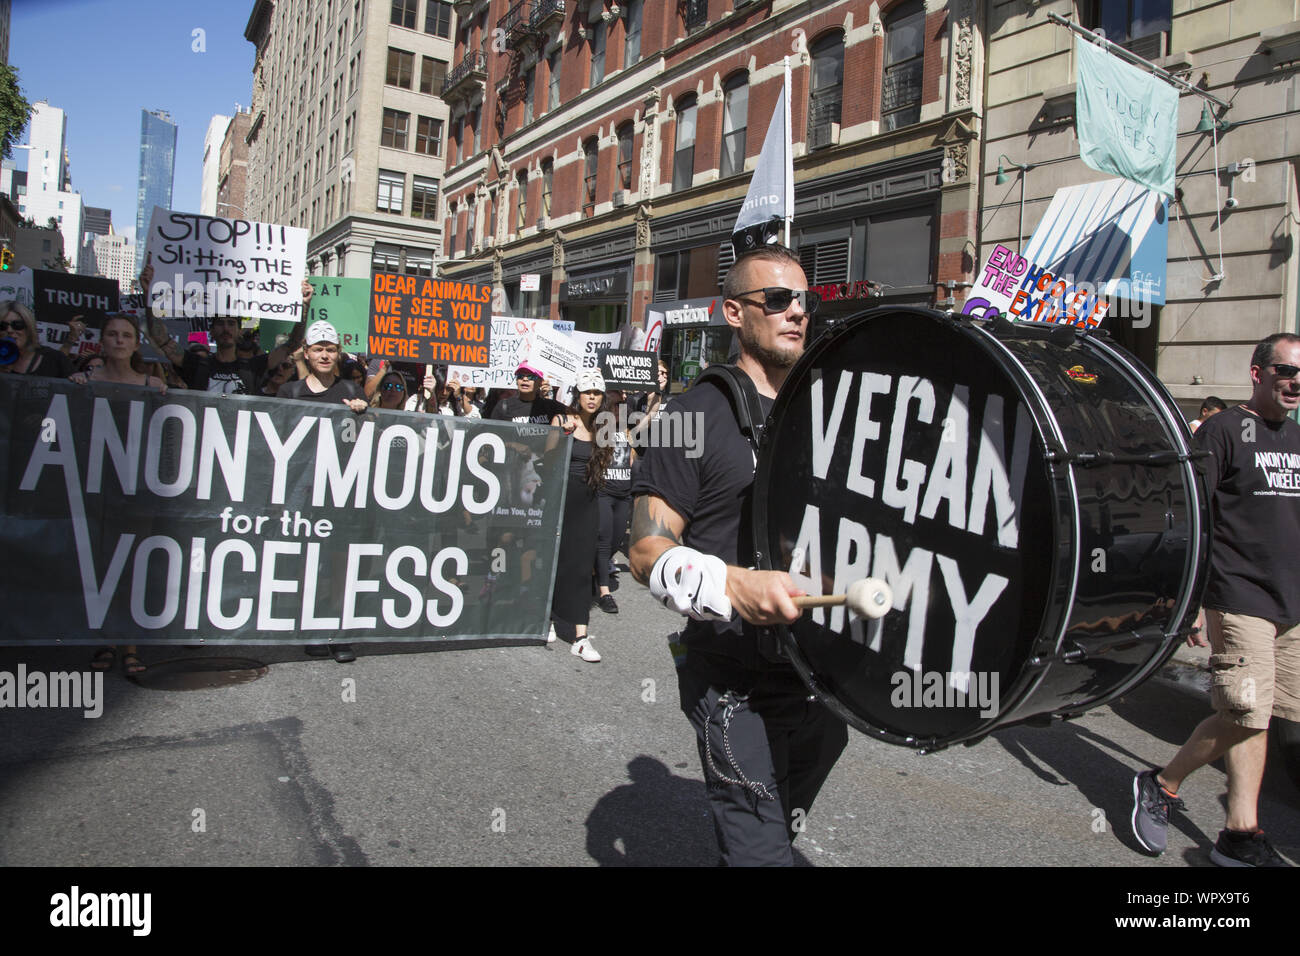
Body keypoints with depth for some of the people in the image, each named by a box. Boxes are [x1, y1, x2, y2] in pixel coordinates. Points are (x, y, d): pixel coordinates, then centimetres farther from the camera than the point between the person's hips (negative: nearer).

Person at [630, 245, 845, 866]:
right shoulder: (699, 414, -9)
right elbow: (648, 551, -15)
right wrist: (734, 585, -31)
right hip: (734, 681, -7)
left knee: (785, 825, 24)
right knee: (761, 850, -5)